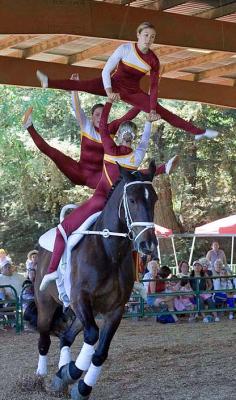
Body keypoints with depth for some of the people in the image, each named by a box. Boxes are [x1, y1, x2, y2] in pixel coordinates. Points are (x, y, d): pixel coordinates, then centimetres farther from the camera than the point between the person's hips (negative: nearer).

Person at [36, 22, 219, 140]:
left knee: (163, 113, -8)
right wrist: (109, 91, -28)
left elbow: (154, 87, -8)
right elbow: (106, 70, -16)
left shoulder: (154, 60, -11)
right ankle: (49, 82, -37)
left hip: (134, 93, 1)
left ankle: (199, 132, -11)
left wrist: (153, 110, -16)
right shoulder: (125, 49, -16)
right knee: (84, 85, -27)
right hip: (115, 85, -1)